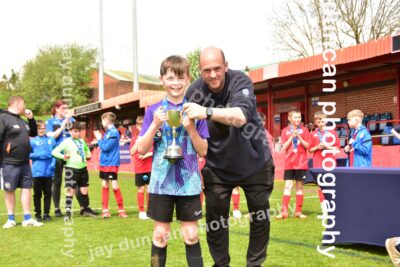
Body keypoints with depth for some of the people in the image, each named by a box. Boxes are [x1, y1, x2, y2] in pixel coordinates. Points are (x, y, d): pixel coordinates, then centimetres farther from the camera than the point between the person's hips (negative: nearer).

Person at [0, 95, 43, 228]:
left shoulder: (22, 121, 15)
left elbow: (34, 133, 25)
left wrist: (31, 118, 12)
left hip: (25, 163, 8)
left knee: (26, 188, 7)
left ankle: (27, 218, 13)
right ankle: (11, 219, 15)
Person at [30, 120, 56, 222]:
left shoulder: (51, 140, 8)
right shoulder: (32, 141, 0)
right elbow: (28, 154, -3)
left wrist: (53, 163, -7)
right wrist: (39, 155, -15)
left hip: (49, 171, 2)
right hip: (37, 172, -2)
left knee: (48, 193, 7)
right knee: (37, 194, 5)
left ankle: (46, 213, 16)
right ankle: (38, 214, 14)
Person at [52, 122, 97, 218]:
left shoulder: (82, 141, 11)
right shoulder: (66, 142, -7)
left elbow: (86, 148, 34)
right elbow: (54, 152, -12)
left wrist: (88, 154, 16)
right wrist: (63, 156, -26)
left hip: (83, 168, 6)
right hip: (72, 168, -6)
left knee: (84, 190, 12)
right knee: (71, 191, -5)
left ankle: (86, 209, 24)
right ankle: (68, 211, 2)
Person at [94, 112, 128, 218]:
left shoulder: (114, 133, -15)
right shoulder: (107, 132, 11)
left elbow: (106, 147, -19)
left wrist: (99, 139, -7)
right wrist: (100, 140, 3)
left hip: (112, 163, -9)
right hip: (104, 163, 9)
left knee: (114, 186, -5)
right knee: (104, 186, 9)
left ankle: (121, 210, 5)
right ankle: (105, 210, 15)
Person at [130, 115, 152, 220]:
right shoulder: (135, 139, 5)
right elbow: (132, 153, -5)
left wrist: (149, 154, -14)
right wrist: (138, 142, -16)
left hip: (150, 168, 0)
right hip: (139, 169, 1)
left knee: (149, 190, 2)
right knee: (141, 190, 4)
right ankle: (141, 211, 12)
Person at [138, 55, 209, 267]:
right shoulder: (154, 110, 1)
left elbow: (203, 151, 0)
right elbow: (142, 149, -3)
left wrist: (191, 128, -16)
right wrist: (155, 124, -16)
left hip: (188, 182, 0)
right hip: (162, 181, 0)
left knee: (191, 235, 5)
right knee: (161, 235, 6)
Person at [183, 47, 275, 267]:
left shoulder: (240, 82, -22)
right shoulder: (193, 91, -12)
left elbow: (240, 116, -41)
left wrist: (206, 112, -54)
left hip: (254, 162, -1)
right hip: (217, 166, 2)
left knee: (260, 217, 10)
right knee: (215, 220, 5)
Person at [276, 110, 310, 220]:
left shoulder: (304, 130, 4)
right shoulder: (285, 131, 4)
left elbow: (307, 146, -2)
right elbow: (284, 147, -3)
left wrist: (299, 137, -15)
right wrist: (292, 137, -15)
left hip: (301, 163, 1)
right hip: (289, 163, -1)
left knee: (299, 186, 5)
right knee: (288, 186, -4)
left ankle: (298, 211, 11)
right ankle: (284, 211, -3)